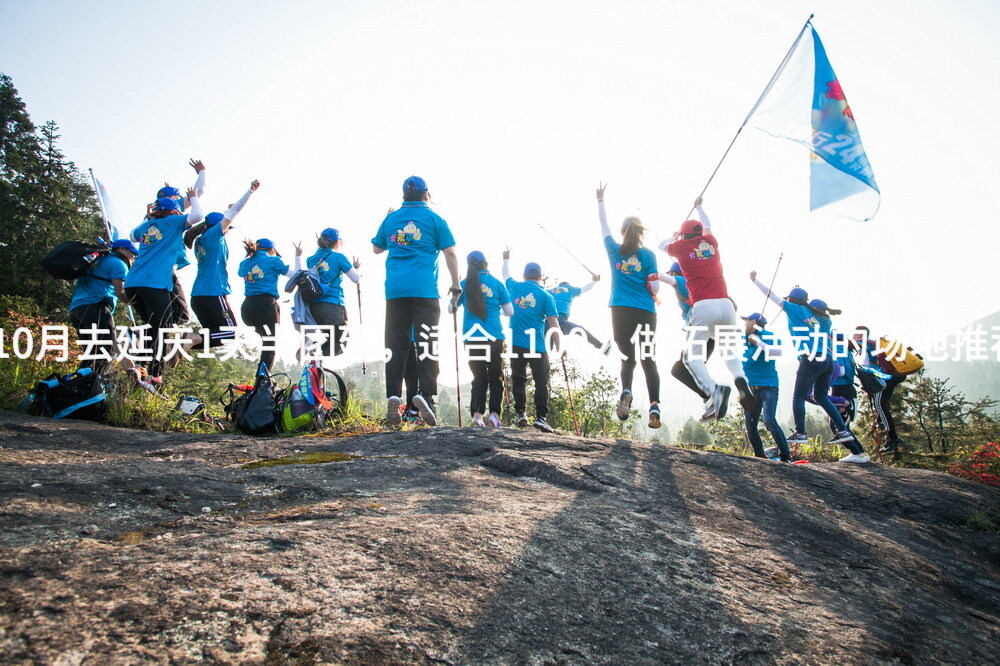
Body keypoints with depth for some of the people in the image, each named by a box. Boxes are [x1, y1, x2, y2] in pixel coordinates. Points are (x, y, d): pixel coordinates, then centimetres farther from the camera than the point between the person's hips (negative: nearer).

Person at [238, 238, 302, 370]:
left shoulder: (245, 263, 14)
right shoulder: (273, 261, 0)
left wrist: (249, 253, 40)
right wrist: (298, 256, 18)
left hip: (247, 308, 6)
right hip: (266, 306, -6)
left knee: (266, 340, 26)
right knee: (270, 345, 2)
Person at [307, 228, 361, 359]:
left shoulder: (311, 259, 11)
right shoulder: (339, 257, -3)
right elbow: (357, 279, 0)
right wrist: (356, 267, 21)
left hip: (313, 307, 6)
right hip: (333, 306, -5)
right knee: (338, 344, 3)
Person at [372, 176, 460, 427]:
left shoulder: (391, 219, 15)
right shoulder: (434, 219, 6)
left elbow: (376, 248, 27)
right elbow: (450, 253, 1)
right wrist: (456, 285, 9)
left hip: (395, 290, 3)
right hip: (424, 290, -3)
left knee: (395, 344, 3)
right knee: (427, 342, -2)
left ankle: (393, 396, -5)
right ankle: (426, 394, -14)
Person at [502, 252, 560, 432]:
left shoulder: (515, 287, 9)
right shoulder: (546, 296, 1)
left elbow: (506, 274, 32)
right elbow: (554, 324, -5)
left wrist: (506, 259, 51)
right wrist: (559, 348, -1)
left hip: (516, 344, 3)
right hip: (538, 346, -2)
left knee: (518, 380, 11)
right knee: (541, 382, 0)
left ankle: (521, 414, 5)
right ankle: (540, 417, -7)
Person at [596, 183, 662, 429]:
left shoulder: (614, 250, 8)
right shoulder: (648, 255, 2)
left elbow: (603, 225, 24)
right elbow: (655, 287, -4)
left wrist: (600, 201, 35)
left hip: (620, 312, 1)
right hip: (645, 312, -1)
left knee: (627, 357, 10)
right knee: (648, 360, 5)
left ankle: (626, 393, -19)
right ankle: (654, 407, -9)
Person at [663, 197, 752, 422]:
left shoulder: (680, 247, 10)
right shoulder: (710, 241, 17)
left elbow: (662, 246, 34)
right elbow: (708, 226, 42)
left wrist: (674, 236, 55)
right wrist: (699, 207, 60)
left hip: (703, 307, -4)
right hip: (726, 304, 4)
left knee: (691, 355, 2)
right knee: (728, 348, 23)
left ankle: (714, 390, -26)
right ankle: (740, 379, -8)